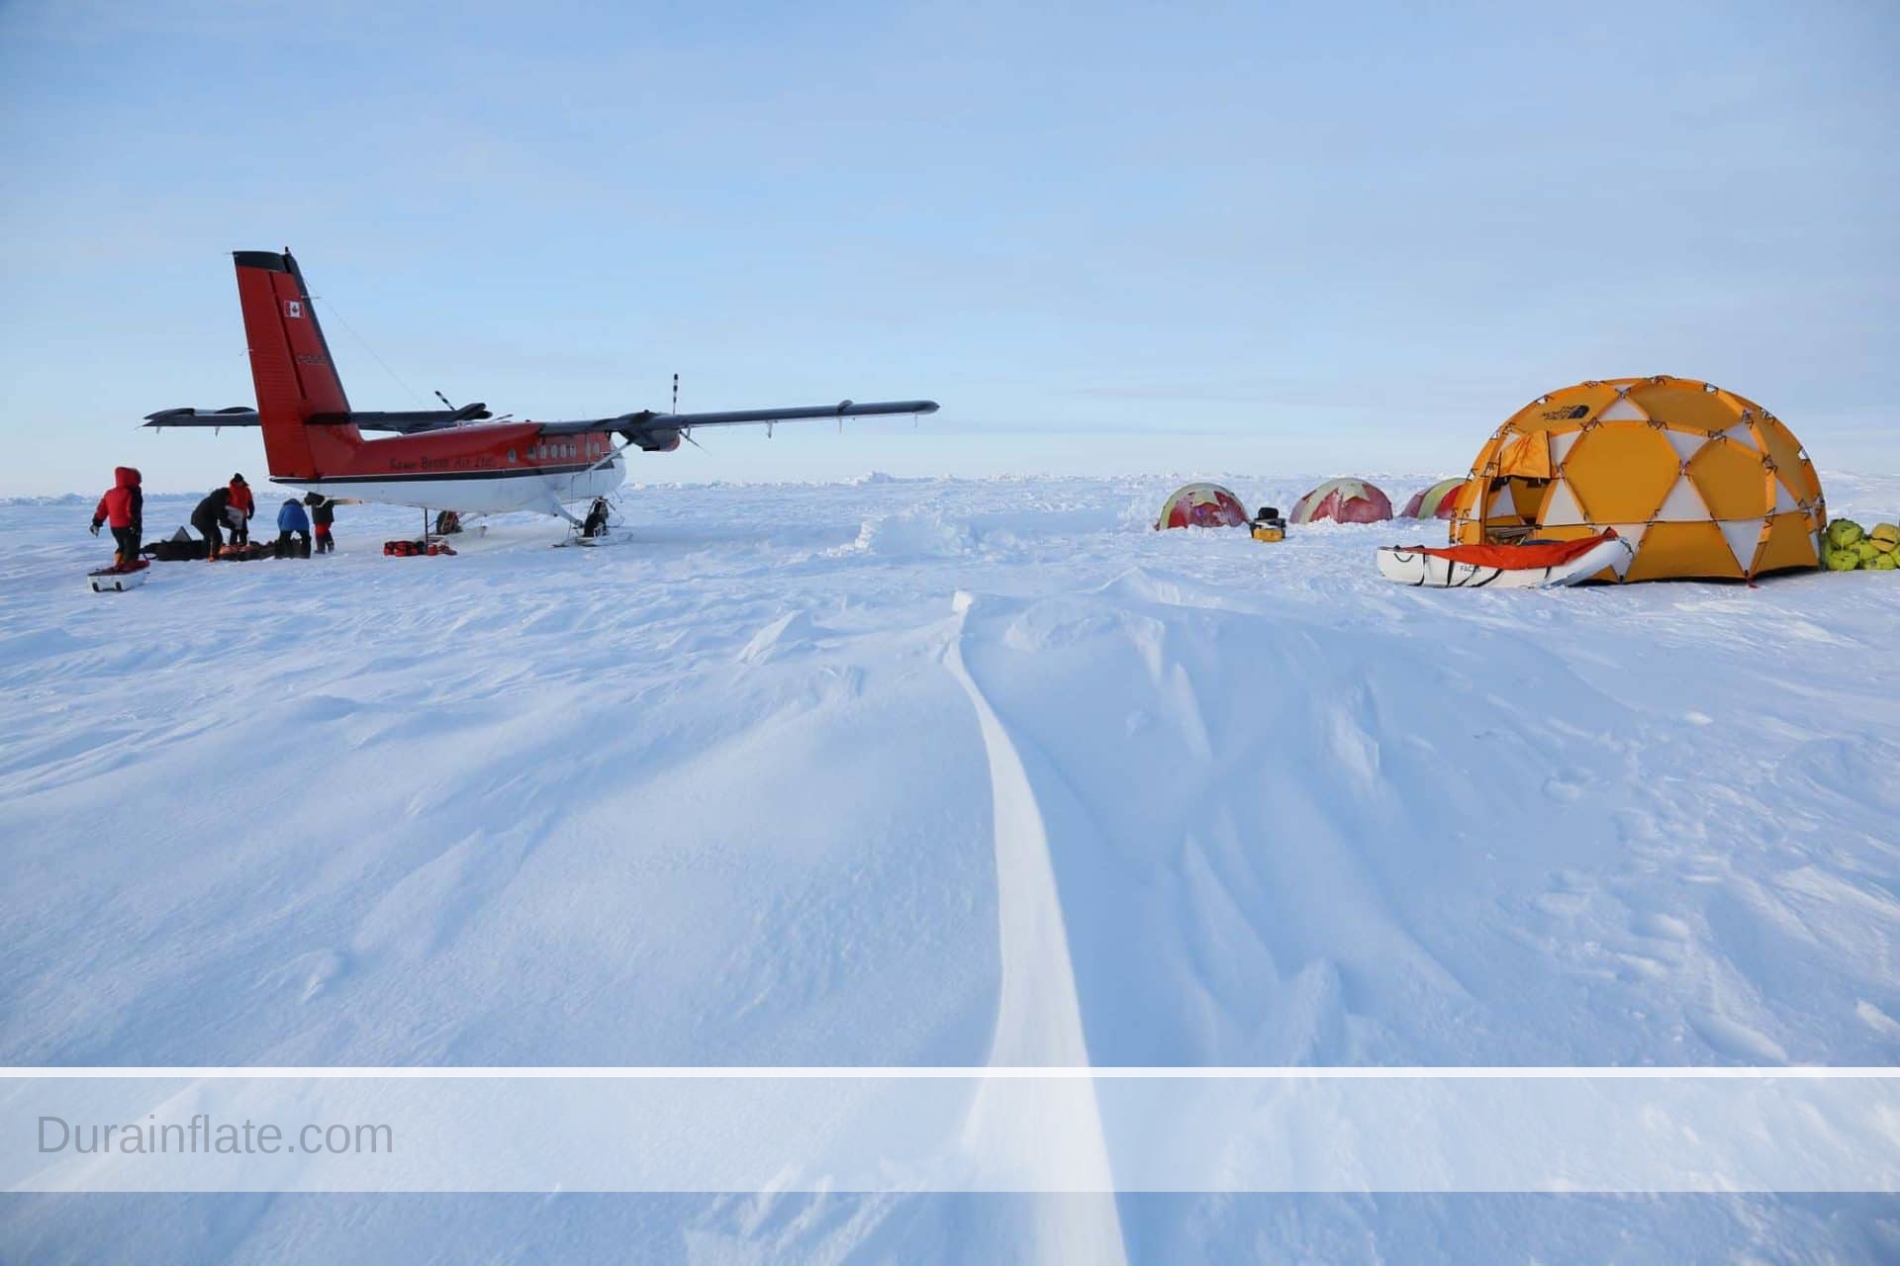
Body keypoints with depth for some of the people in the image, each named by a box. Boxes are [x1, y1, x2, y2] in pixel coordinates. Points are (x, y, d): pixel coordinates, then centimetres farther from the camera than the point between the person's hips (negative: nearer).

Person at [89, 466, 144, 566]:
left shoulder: (109, 494, 11)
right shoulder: (132, 494, -14)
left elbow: (102, 510, 14)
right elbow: (133, 511, -23)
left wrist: (96, 523, 20)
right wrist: (136, 524, -25)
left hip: (115, 527, 7)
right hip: (128, 527, -7)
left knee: (122, 546, 24)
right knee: (132, 548, -1)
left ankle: (118, 564, 20)